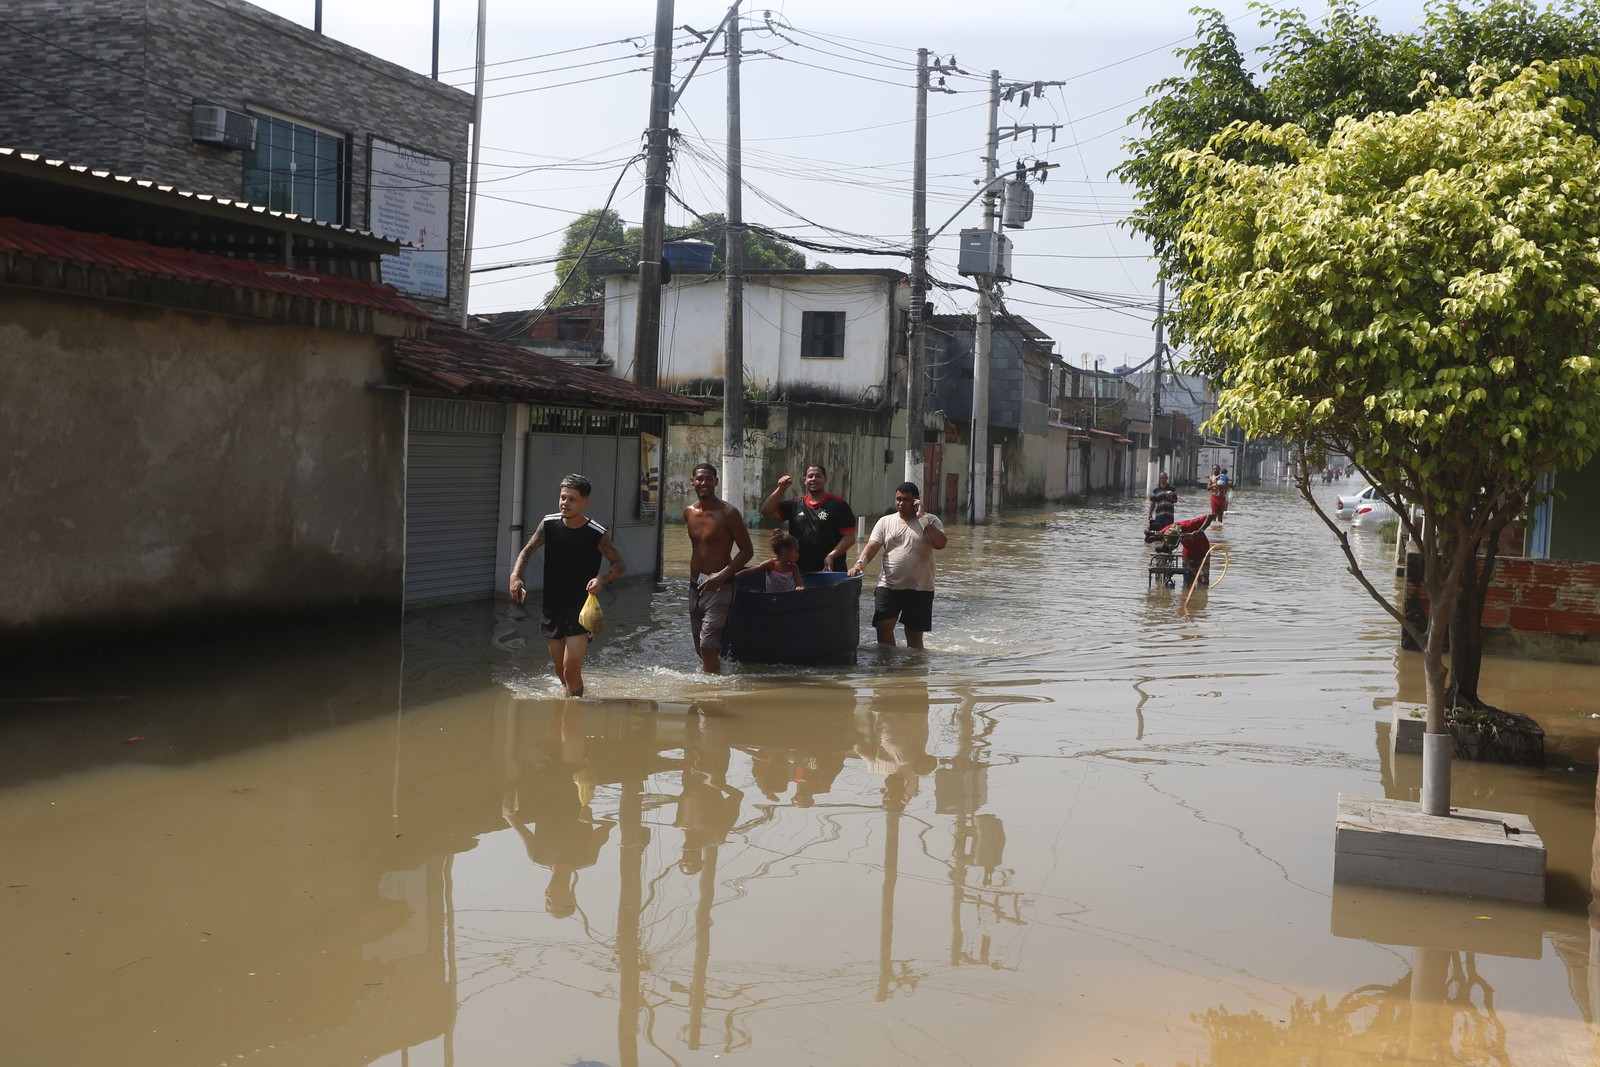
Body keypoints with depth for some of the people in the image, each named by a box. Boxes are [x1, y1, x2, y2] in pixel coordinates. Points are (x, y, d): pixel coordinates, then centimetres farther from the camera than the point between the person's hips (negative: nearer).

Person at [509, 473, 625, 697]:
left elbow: (619, 565, -6)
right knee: (561, 671, 16)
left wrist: (602, 579, -26)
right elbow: (527, 551, 5)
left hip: (581, 610, -4)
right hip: (552, 607, 5)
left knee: (570, 671, -13)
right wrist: (516, 576, -13)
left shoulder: (597, 535, -15)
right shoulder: (549, 524, -6)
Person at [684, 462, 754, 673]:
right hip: (695, 586, 7)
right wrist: (694, 579, 15)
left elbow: (747, 550, -9)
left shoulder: (728, 513, -10)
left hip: (719, 587, -7)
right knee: (700, 646, 13)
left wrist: (722, 575, -21)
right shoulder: (689, 512, 8)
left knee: (707, 643, -18)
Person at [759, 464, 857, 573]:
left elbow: (850, 537, -4)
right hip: (800, 571, 4)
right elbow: (766, 512, 9)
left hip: (831, 570, -4)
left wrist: (831, 556, -18)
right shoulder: (795, 504, 13)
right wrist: (781, 489, -2)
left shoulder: (838, 505, 0)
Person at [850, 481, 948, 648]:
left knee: (914, 635, 6)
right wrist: (859, 563, -21)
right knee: (883, 627, -9)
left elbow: (940, 543, -16)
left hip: (919, 589, -2)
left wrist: (922, 518, -16)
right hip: (888, 586, 2)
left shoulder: (930, 521, 1)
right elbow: (872, 546, -3)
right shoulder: (885, 521, 8)